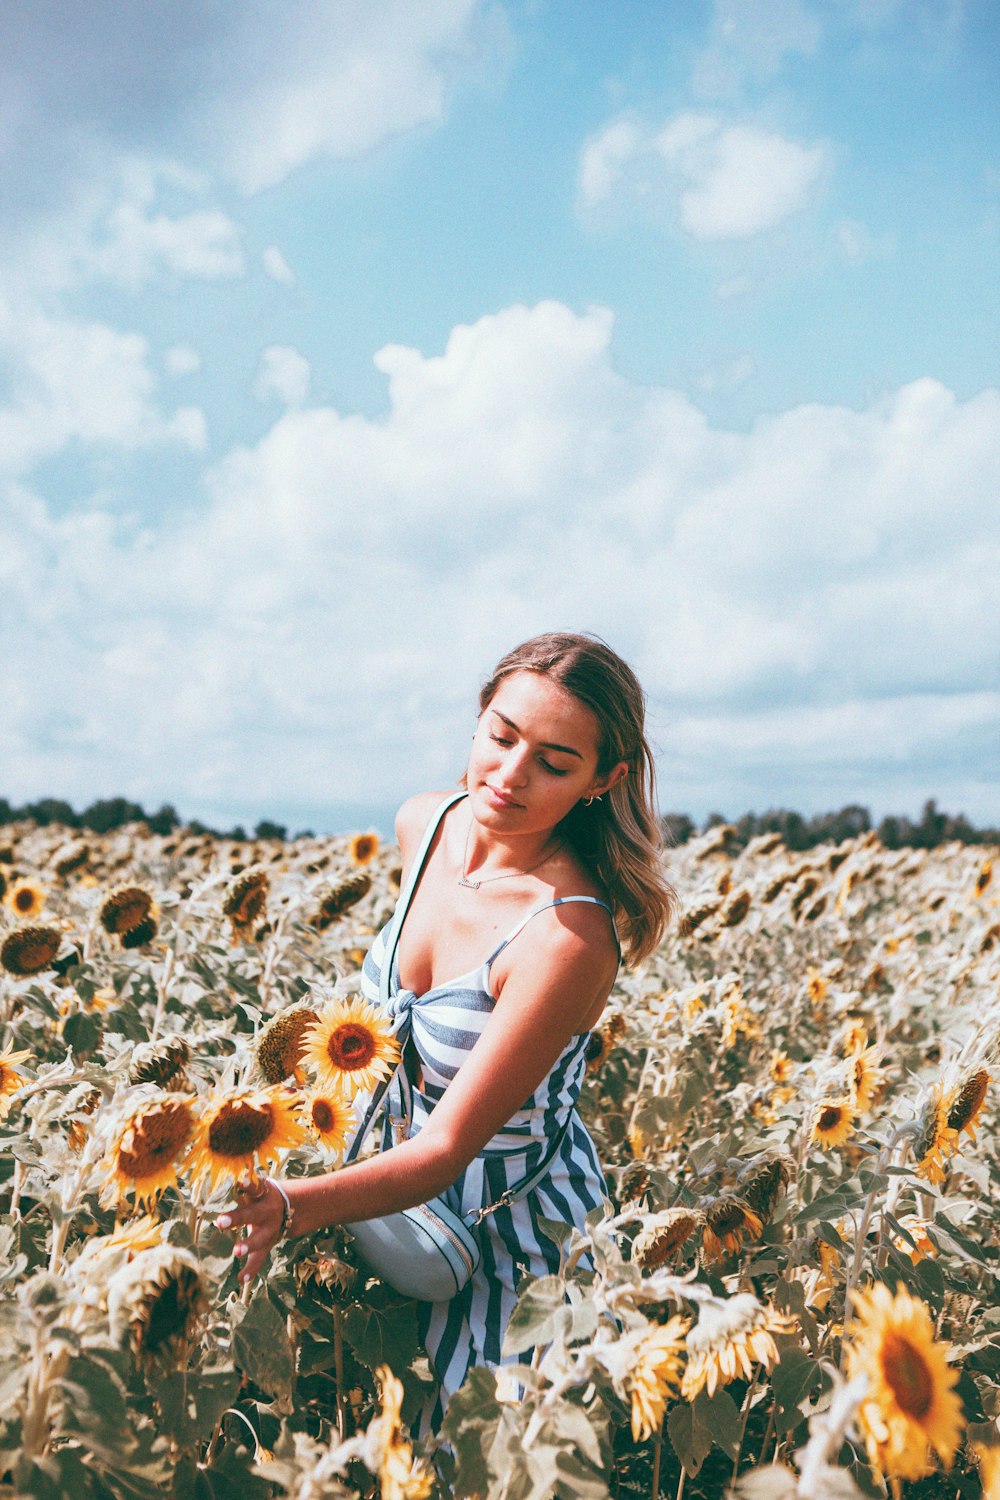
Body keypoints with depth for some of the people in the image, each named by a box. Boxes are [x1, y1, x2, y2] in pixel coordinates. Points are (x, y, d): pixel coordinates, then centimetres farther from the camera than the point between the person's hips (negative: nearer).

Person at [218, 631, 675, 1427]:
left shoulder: (570, 934, -34)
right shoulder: (424, 823, -11)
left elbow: (446, 1148, -32)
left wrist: (292, 1206, -46)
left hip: (511, 1231, -7)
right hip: (403, 1177, 7)